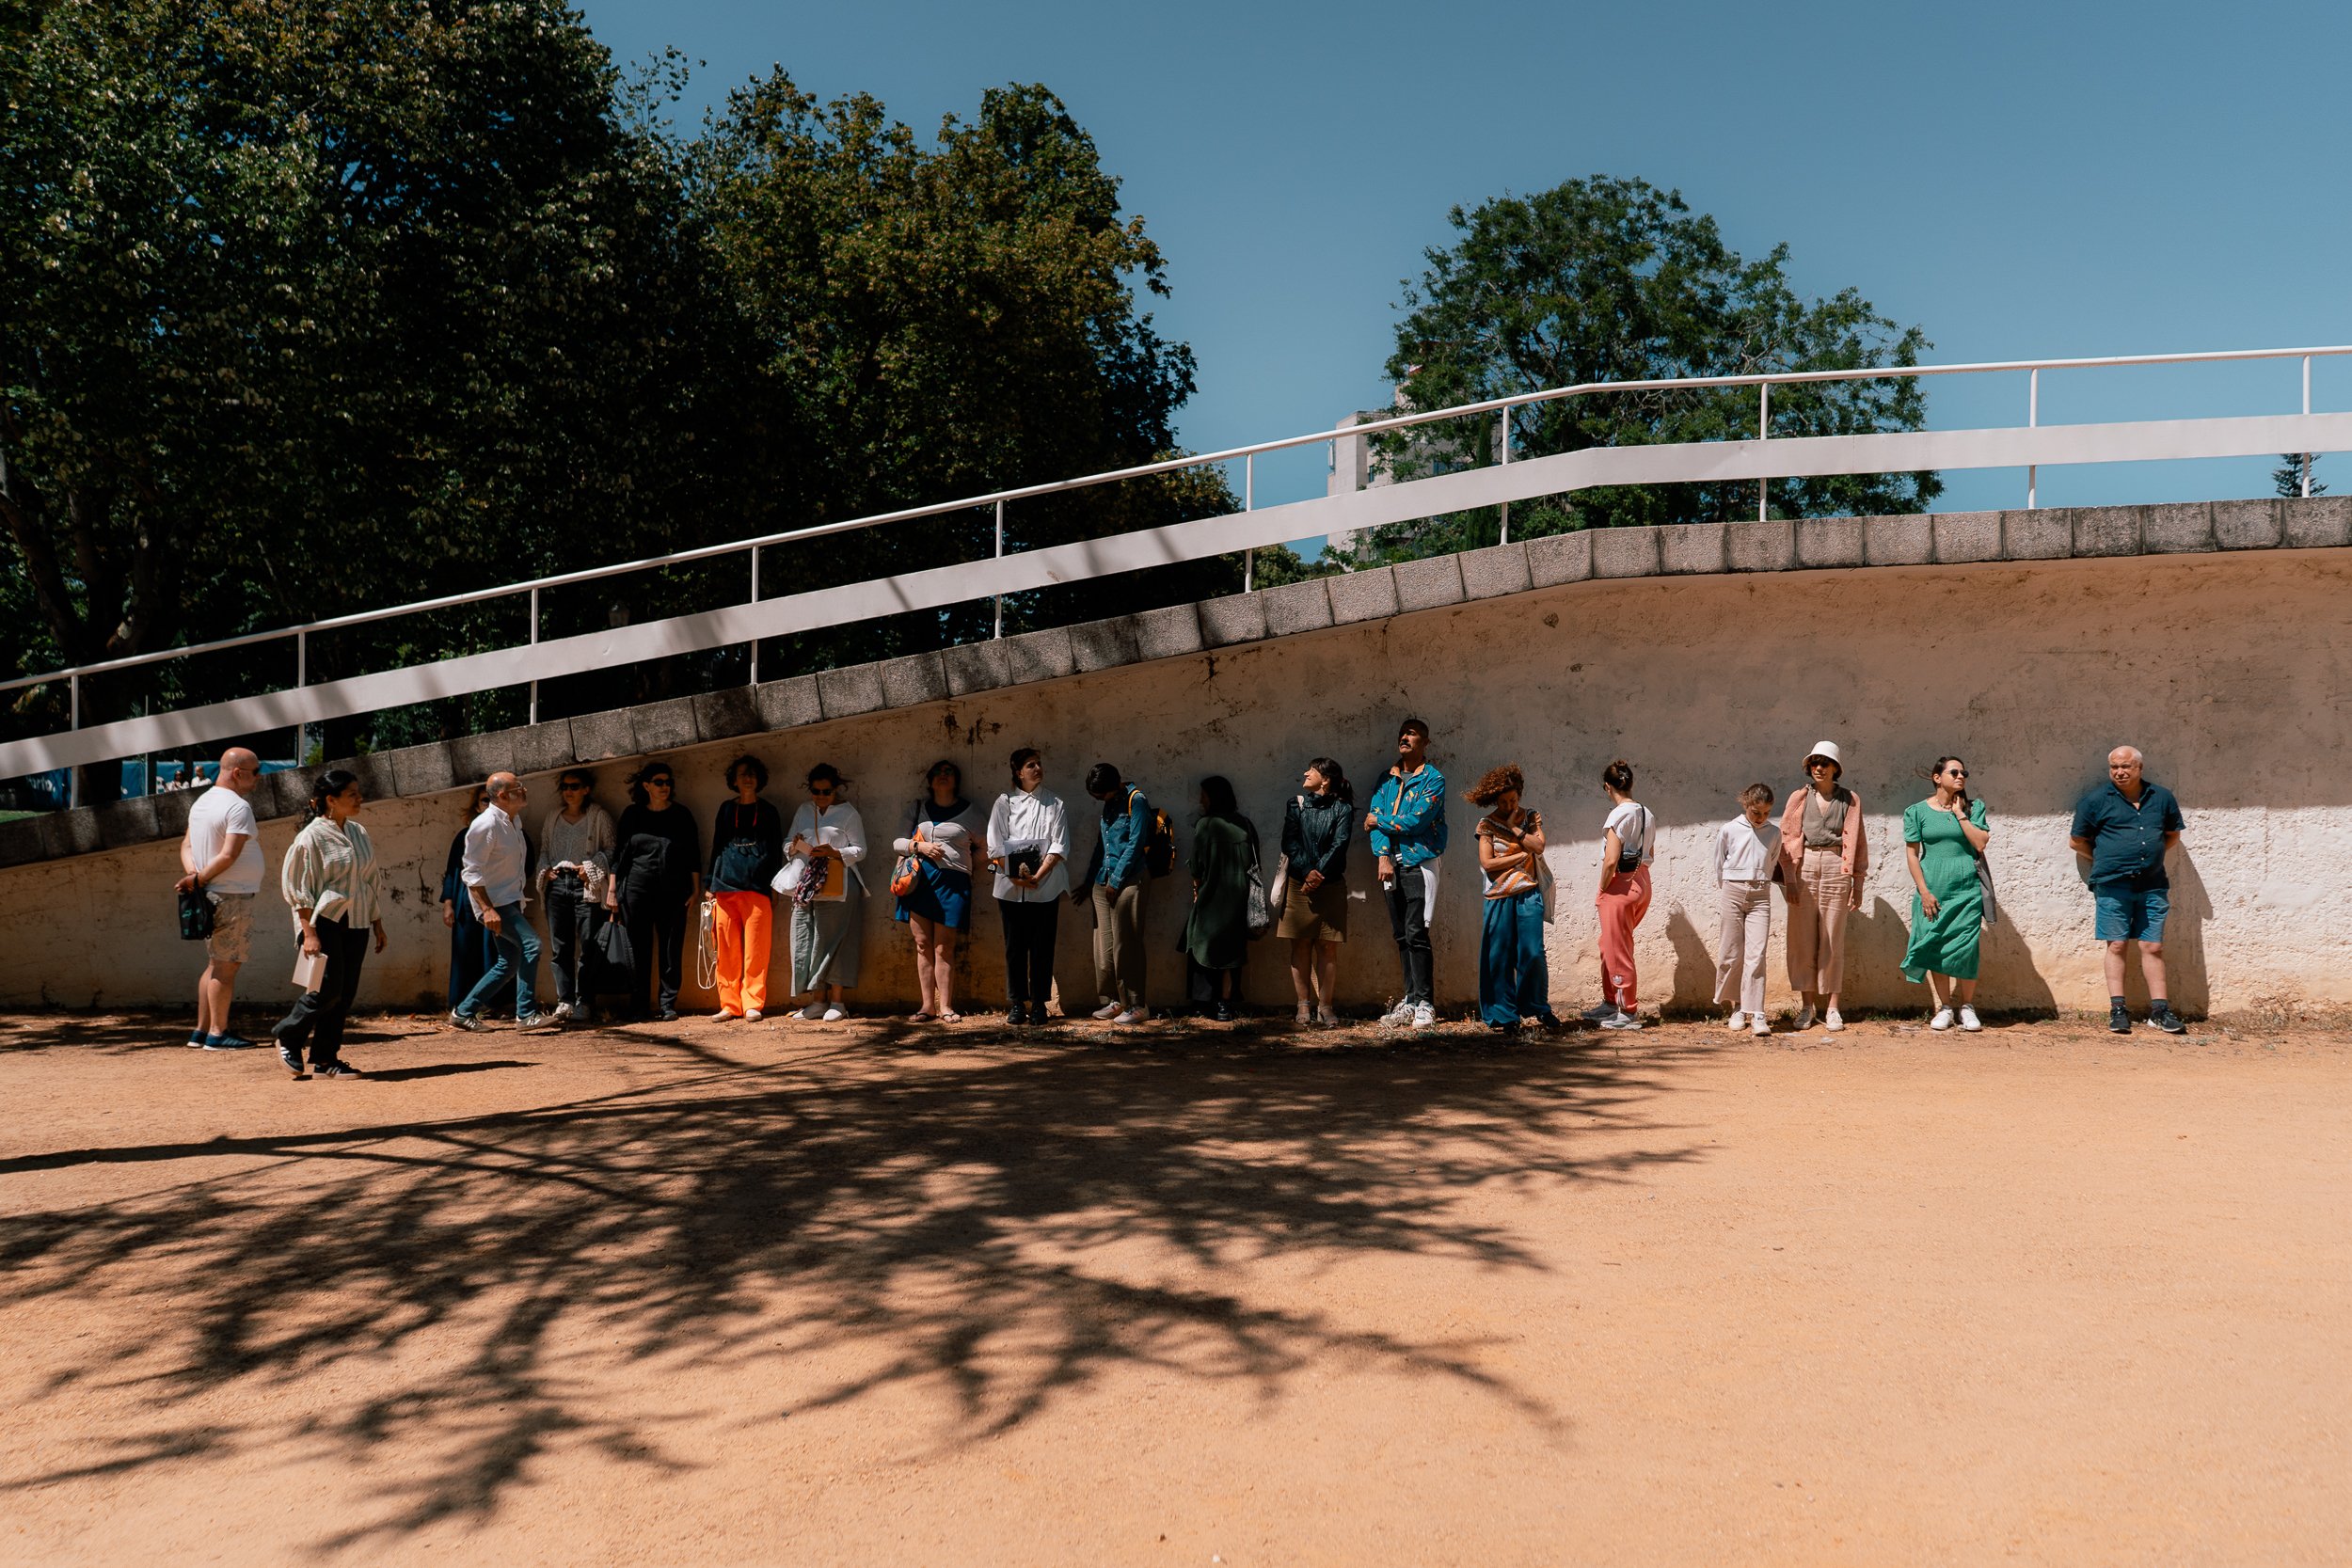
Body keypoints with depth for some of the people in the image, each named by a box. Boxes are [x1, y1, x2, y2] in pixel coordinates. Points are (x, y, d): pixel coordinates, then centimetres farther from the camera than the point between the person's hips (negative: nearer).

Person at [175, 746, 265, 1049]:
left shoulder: (201, 802, 14)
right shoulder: (238, 807, -15)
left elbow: (187, 844, 12)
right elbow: (229, 855, -22)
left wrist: (192, 873, -4)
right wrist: (198, 880, -15)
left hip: (211, 896, 10)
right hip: (232, 896, -10)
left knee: (216, 964, 15)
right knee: (226, 965, -4)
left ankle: (201, 1030, 18)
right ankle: (217, 1033, -1)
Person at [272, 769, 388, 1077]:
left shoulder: (358, 833, 12)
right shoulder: (311, 837, -9)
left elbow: (372, 881, 19)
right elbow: (299, 889, -10)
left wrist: (378, 924, 17)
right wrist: (309, 933, -15)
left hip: (356, 924, 7)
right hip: (325, 922, -7)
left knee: (346, 993, 4)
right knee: (328, 989, -11)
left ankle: (325, 1059, 12)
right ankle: (287, 1037, 13)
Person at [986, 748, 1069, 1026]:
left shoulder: (1054, 803, 8)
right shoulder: (1004, 802, 7)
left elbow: (1059, 846, 0)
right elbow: (996, 845, 1)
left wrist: (1037, 876, -12)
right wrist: (1016, 876, -10)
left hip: (1045, 887, 0)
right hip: (1011, 888, 0)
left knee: (1042, 946, 1)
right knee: (1015, 946, 3)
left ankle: (1039, 1003, 8)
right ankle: (1016, 1003, 9)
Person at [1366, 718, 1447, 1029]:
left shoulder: (1434, 779, -3)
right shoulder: (1388, 779, 14)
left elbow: (1416, 821, -13)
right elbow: (1374, 819, 4)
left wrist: (1378, 821, -2)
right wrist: (1383, 855, -10)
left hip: (1419, 863, -5)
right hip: (1391, 863, 5)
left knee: (1416, 933, -11)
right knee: (1401, 935, 7)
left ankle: (1425, 1002, -7)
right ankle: (1410, 1000, 12)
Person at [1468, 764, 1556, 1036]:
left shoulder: (1531, 817, 8)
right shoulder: (1487, 824, 2)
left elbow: (1539, 846, -8)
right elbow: (1487, 863, -7)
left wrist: (1513, 829, -10)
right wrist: (1523, 854, -5)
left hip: (1529, 894, 1)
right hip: (1500, 898, -1)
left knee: (1533, 953, -3)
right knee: (1499, 957, 0)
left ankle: (1539, 1008, 15)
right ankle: (1504, 1015, 8)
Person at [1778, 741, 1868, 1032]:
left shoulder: (1850, 800, 8)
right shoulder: (1799, 798, 8)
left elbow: (1857, 844, 8)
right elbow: (1786, 839, 4)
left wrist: (1858, 884, 3)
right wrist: (1789, 879, -5)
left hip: (1836, 868, -1)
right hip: (1803, 868, 1)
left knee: (1833, 940, 0)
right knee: (1803, 940, 1)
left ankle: (1831, 1007, 5)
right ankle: (1806, 1006, 7)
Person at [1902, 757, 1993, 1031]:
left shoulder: (1974, 808, 7)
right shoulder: (1917, 811, 4)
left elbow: (1980, 844, -6)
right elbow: (1912, 854, 2)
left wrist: (1960, 814, -6)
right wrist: (1924, 892, -6)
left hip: (1967, 888, 0)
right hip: (1932, 890, 0)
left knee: (1965, 948, -2)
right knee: (1936, 946, 1)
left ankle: (1967, 1007, 10)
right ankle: (1944, 1008, 10)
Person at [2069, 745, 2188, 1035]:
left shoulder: (2162, 797, 9)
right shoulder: (2096, 800, 1)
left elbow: (2173, 834, 21)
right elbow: (2077, 841, 8)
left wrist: (2149, 855, 10)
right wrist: (2106, 860, 7)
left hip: (2152, 886, 2)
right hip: (2113, 886, -2)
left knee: (2153, 947, 4)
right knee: (2117, 945, 0)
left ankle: (2159, 1009, 8)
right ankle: (2117, 1009, 3)